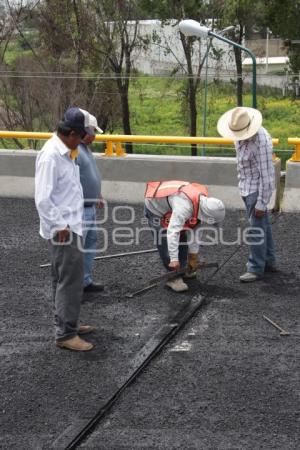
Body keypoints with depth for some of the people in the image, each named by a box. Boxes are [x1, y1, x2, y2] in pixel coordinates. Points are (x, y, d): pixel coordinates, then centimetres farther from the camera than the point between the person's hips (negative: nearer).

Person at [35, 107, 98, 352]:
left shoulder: (65, 152, 9)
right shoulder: (51, 156, -21)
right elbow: (43, 199, -23)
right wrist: (60, 226, -19)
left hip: (71, 226, 10)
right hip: (63, 230, -10)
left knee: (65, 279, 18)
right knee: (71, 280, -5)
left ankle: (66, 323, 29)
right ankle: (66, 335, 2)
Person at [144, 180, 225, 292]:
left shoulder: (204, 200, -14)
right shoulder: (184, 205, -43)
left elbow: (196, 229, -3)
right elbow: (172, 231, -47)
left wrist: (193, 255, 1)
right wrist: (174, 259, -47)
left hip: (170, 208, 8)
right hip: (155, 208, -8)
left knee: (182, 239, 13)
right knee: (166, 244, -15)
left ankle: (182, 270, 29)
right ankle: (174, 278, -7)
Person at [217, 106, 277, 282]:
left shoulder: (261, 141, -27)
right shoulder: (240, 134, -1)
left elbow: (266, 174, -25)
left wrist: (261, 203, -22)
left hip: (258, 188, -9)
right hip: (247, 187, 9)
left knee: (256, 228, -5)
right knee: (263, 224, 16)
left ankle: (256, 268, 4)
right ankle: (269, 262, 27)